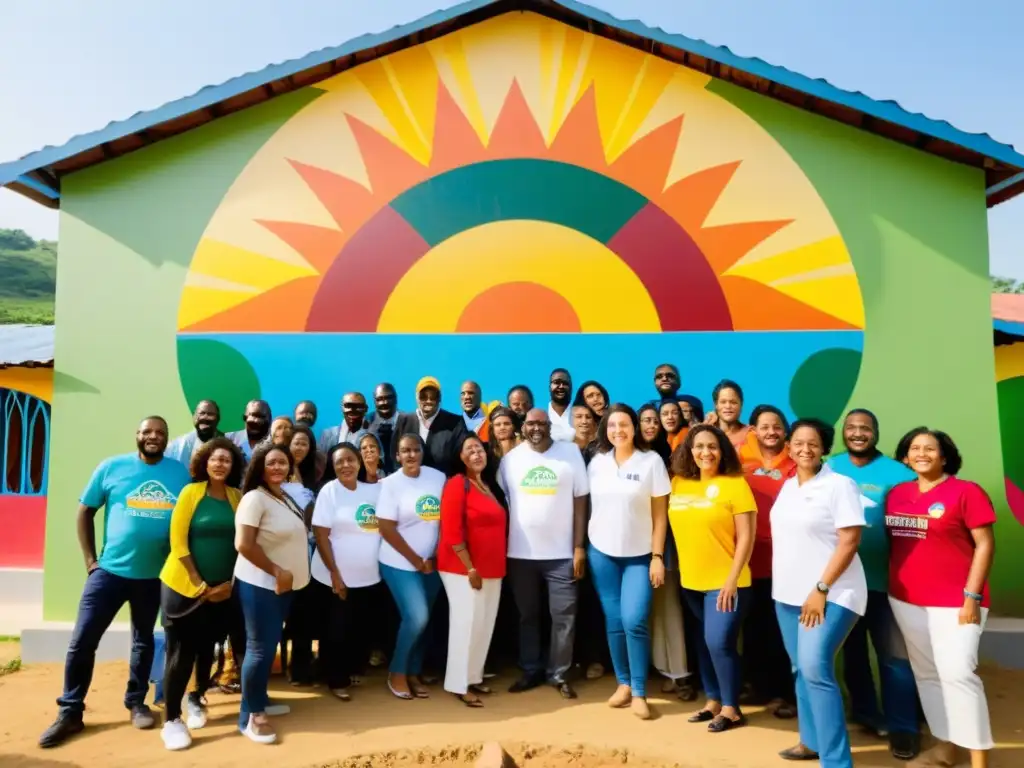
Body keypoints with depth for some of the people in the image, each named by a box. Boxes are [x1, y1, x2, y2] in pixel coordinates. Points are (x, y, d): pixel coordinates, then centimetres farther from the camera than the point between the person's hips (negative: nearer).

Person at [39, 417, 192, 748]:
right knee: (81, 641, 1)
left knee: (144, 641, 16)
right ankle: (70, 712, 20)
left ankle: (136, 702, 33)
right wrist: (90, 559, -3)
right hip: (110, 570, -1)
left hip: (155, 575, 1)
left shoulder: (180, 472, -4)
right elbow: (85, 511, 2)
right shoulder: (112, 467, -5)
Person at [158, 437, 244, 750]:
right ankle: (171, 719, 14)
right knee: (181, 651, 1)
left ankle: (196, 700, 35)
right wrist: (200, 584, -12)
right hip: (184, 585, -3)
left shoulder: (238, 497, 1)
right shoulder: (191, 492, -8)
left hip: (223, 589, 3)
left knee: (206, 648, 15)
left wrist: (230, 582, -4)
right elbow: (178, 540, -11)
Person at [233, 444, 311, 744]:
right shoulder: (254, 498, -16)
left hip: (283, 583, 8)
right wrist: (277, 571, -18)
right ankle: (250, 715, 11)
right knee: (260, 648, -2)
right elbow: (244, 544, -23)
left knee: (270, 645, 17)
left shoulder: (286, 497, 10)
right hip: (259, 583, -8)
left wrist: (286, 575, 9)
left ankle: (260, 699, 32)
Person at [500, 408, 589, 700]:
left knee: (564, 616, 6)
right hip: (520, 553, 2)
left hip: (562, 552, -1)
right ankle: (530, 671, 30)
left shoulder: (570, 453, -3)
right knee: (527, 615, 14)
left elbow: (580, 501, -2)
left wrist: (579, 547, -6)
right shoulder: (511, 458, 2)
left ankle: (559, 673, 23)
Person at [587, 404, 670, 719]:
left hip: (639, 555, -3)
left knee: (634, 621, -10)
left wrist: (657, 557, -8)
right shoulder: (597, 462, 3)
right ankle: (623, 683, 25)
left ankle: (639, 692, 7)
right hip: (602, 553, 3)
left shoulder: (651, 461, -6)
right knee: (614, 621, 8)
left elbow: (660, 514, -5)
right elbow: (591, 506, 8)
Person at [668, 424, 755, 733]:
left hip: (725, 581, -5)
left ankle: (731, 708, 14)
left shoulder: (735, 484, -10)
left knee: (719, 643, -5)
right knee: (704, 644, 16)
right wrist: (675, 566, 8)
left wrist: (732, 579, -15)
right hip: (691, 581, 6)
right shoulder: (678, 483, 4)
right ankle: (713, 701, 31)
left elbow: (746, 537, -12)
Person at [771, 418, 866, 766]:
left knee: (816, 668, -15)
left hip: (831, 594, -7)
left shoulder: (840, 485, -10)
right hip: (788, 593, 7)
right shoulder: (788, 486, 10)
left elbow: (849, 542, -15)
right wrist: (782, 585, 13)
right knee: (801, 669, 13)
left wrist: (822, 589, -18)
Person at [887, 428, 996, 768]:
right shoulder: (896, 494, 6)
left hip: (954, 602, -5)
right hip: (905, 600, 5)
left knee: (957, 673, -8)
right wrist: (892, 585, 9)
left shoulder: (966, 491, -9)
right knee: (926, 674, 13)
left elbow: (985, 544, -9)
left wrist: (972, 596, -13)